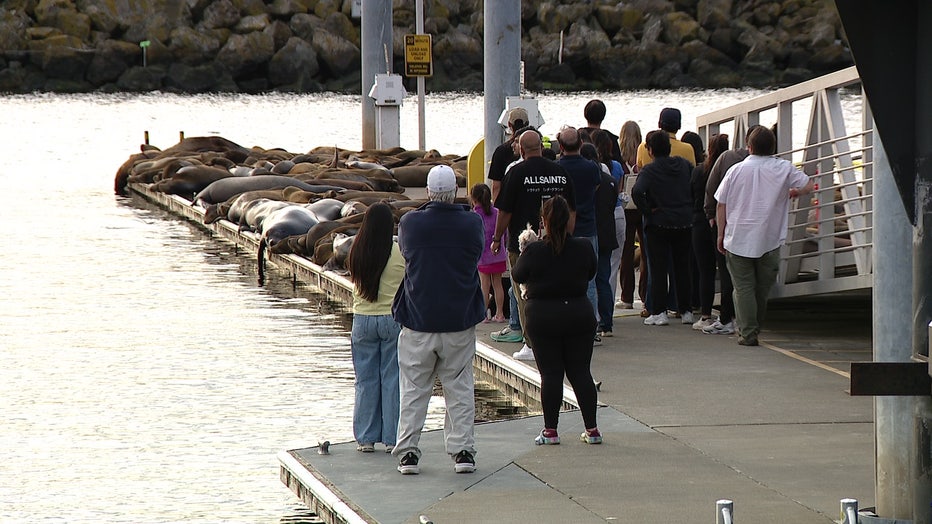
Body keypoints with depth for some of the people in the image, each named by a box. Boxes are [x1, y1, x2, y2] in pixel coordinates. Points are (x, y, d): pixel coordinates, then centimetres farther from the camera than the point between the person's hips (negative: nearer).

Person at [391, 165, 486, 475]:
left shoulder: (410, 223, -9)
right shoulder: (472, 223, -8)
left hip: (418, 321, 0)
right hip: (460, 321, 0)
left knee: (413, 389, 7)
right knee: (460, 389, 8)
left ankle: (407, 451, 4)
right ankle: (462, 451, 5)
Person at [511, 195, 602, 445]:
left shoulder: (534, 251, -14)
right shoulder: (583, 248, -6)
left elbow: (517, 276, 2)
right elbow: (591, 273, 10)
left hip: (543, 318, -2)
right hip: (579, 315, 2)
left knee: (550, 374, 4)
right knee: (580, 372, 8)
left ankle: (550, 430, 6)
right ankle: (591, 429, 8)